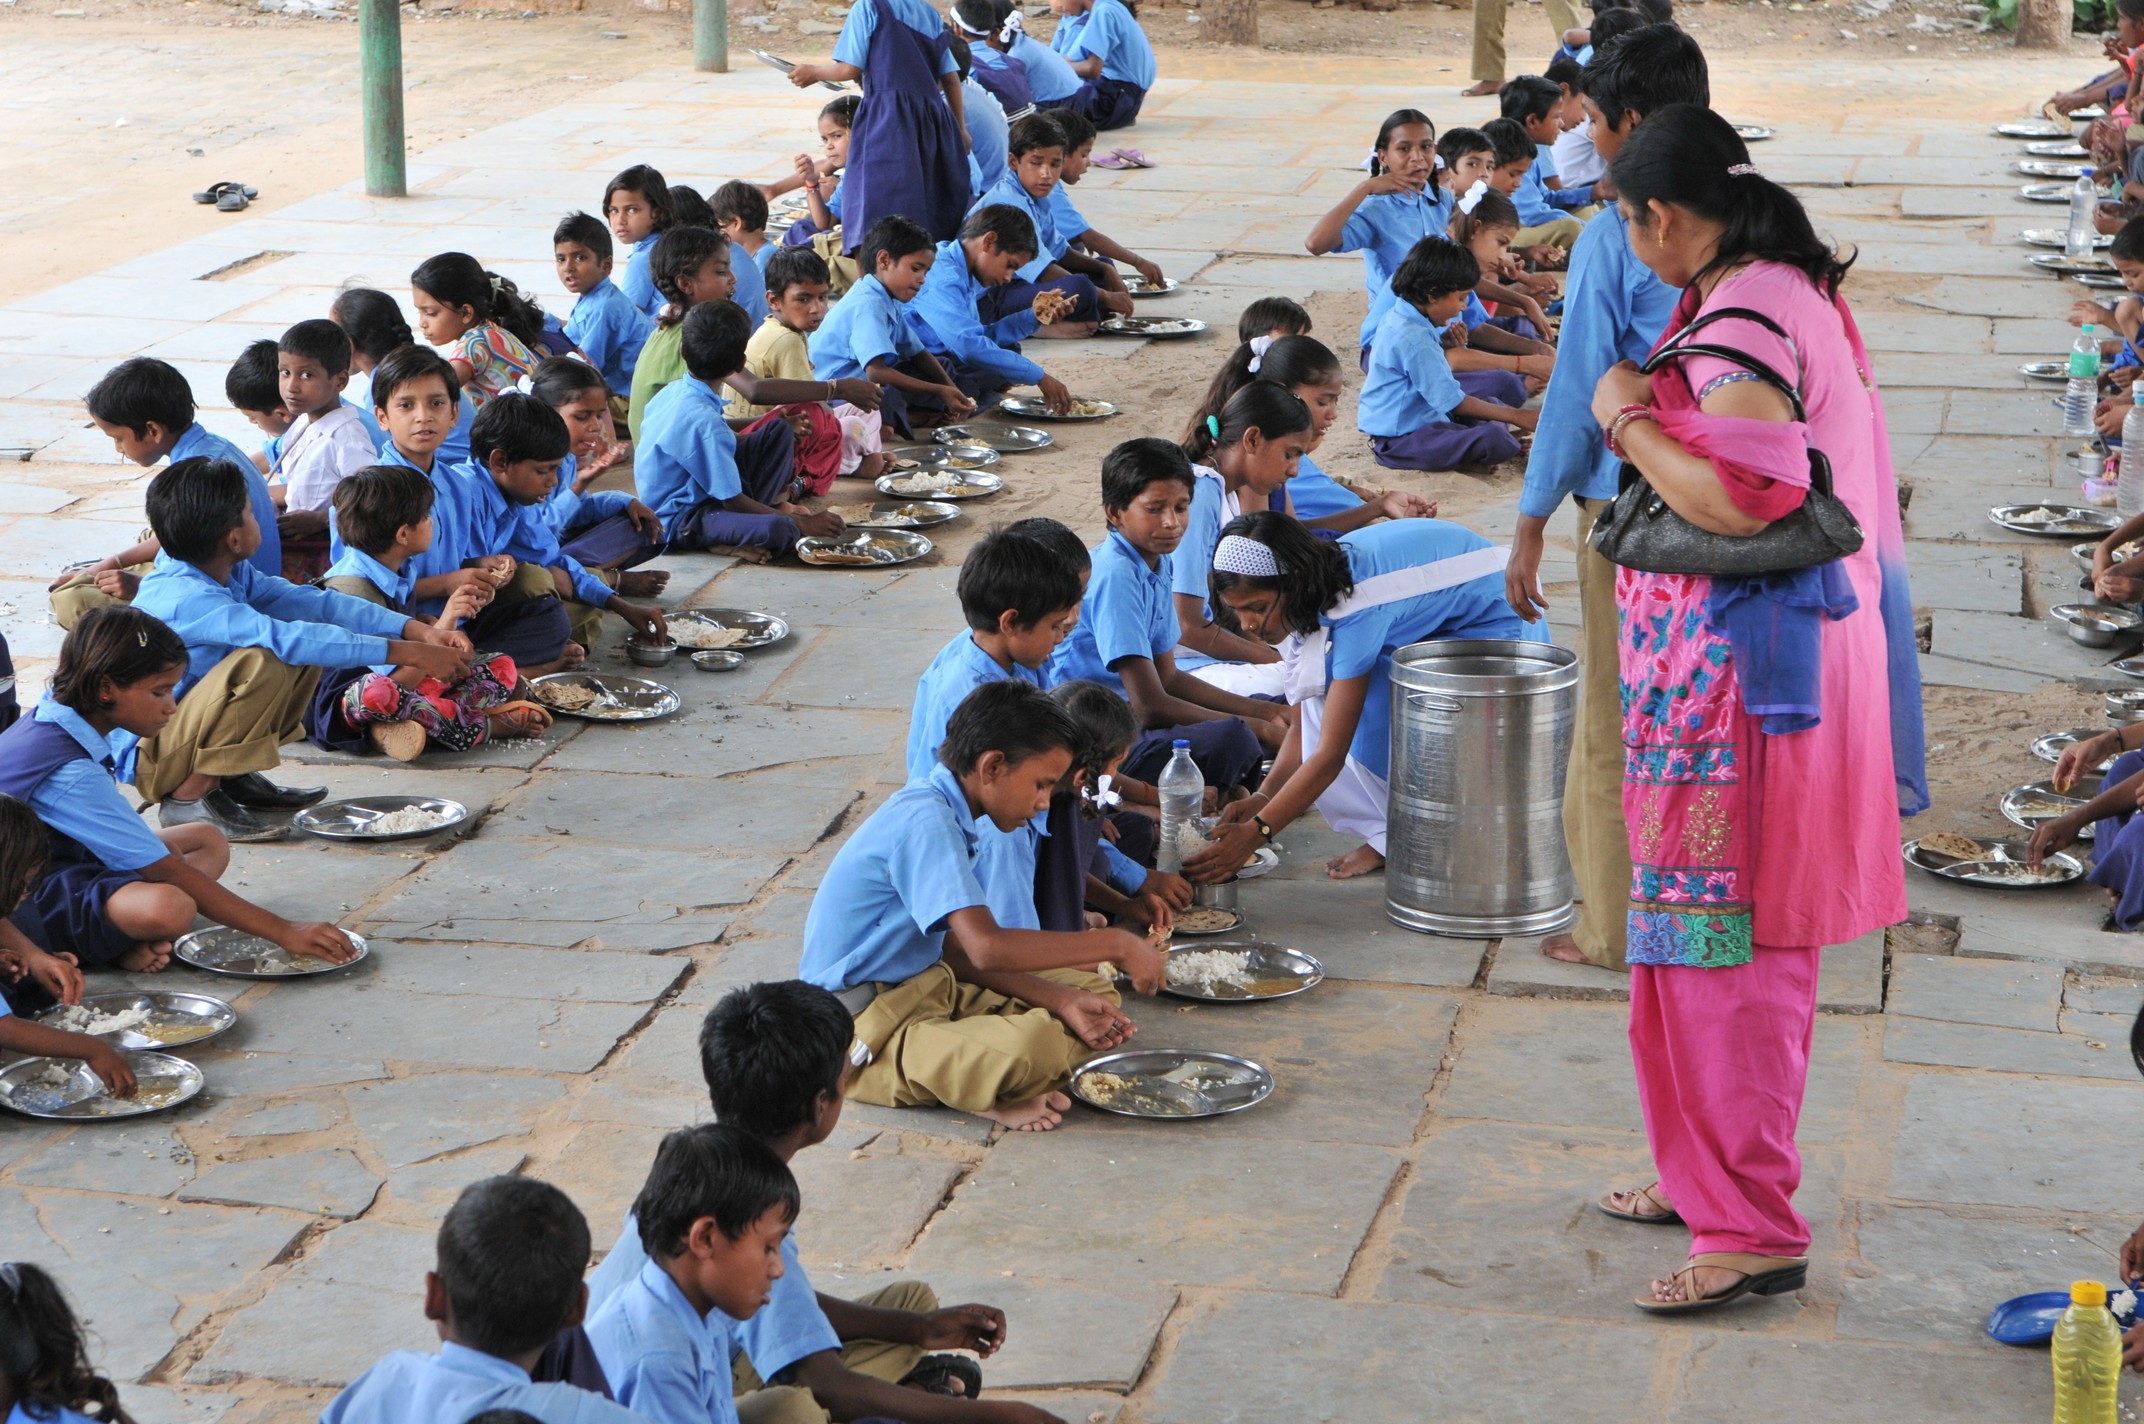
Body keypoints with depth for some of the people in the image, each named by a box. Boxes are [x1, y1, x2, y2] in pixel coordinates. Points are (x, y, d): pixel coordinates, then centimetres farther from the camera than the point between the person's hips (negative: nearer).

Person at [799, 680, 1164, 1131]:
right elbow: (987, 948, -30)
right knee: (1034, 1047, -36)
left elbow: (955, 949, 11)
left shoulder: (939, 812, 11)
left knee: (1093, 992, 11)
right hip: (863, 1026, -11)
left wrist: (1062, 1000, -2)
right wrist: (1116, 945, -23)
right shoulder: (925, 821, -21)